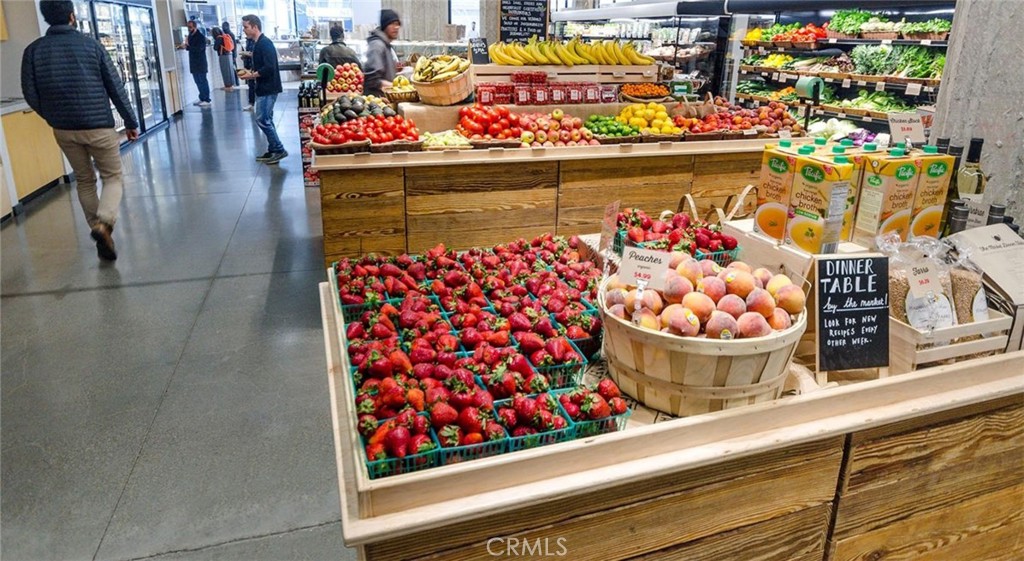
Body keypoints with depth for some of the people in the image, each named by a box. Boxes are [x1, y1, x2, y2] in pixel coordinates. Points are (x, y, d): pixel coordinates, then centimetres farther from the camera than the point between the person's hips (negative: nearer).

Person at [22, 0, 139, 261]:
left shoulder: (34, 50, 1)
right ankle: (104, 223, -16)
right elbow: (116, 87, -4)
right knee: (112, 177, 9)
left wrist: (53, 118, 19)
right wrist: (131, 122, 4)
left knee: (85, 181, 18)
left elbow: (31, 95, 1)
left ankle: (99, 231, 17)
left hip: (63, 129, 3)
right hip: (99, 125, -3)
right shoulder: (91, 44, -5)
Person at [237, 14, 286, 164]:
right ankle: (273, 151, 18)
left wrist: (252, 75, -16)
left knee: (262, 120, -8)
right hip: (264, 88, 10)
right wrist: (251, 72, 6)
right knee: (267, 120, 12)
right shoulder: (257, 43, 14)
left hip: (268, 89, -10)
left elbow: (269, 68, -25)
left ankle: (278, 150, -1)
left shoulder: (265, 43, -17)